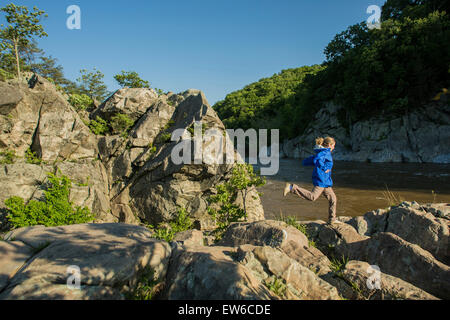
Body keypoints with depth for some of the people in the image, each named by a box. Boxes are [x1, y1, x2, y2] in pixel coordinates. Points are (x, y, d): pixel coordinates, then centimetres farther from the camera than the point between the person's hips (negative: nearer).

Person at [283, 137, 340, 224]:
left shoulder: (320, 153, 20)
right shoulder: (326, 152, -7)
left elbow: (305, 162, 19)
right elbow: (316, 160, -30)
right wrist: (324, 168, -19)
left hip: (326, 181, 10)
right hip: (322, 179, -10)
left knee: (333, 199, 13)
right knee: (313, 197, -18)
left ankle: (332, 220, 20)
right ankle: (292, 188, -16)